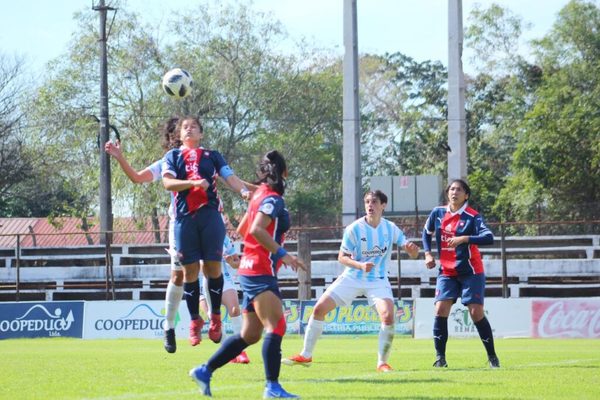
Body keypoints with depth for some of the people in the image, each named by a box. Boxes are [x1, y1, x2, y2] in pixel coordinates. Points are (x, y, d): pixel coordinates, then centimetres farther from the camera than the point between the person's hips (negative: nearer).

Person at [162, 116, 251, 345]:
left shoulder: (212, 156, 18)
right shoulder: (173, 156, 15)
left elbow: (230, 177, 6)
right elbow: (168, 182, 0)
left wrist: (243, 190, -16)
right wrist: (193, 182, -17)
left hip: (210, 214, 0)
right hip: (185, 217, 0)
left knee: (213, 266, -3)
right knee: (190, 269, 0)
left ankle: (215, 317, 9)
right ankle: (195, 321, 9)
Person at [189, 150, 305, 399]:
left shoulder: (260, 196, 16)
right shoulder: (273, 199, -11)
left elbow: (242, 230, 25)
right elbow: (257, 230, -25)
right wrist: (282, 254, -24)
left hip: (249, 270, 10)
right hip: (260, 272, -10)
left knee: (250, 335, 12)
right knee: (276, 326, -16)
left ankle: (204, 371, 16)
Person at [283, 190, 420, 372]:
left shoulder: (391, 229, -7)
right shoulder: (354, 229, -12)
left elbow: (412, 253, -5)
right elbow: (342, 257, -8)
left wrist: (412, 249, -30)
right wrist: (360, 265, -26)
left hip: (378, 280, 0)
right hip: (352, 277, 0)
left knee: (388, 316, -24)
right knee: (319, 308, -6)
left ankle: (382, 362, -7)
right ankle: (305, 356, 9)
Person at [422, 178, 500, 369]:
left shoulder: (472, 216, -12)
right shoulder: (438, 213, 3)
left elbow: (489, 237, -26)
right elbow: (427, 232, 21)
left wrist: (464, 239, -36)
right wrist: (428, 253, 8)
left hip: (471, 272, -4)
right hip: (446, 271, 4)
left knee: (476, 312, -8)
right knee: (440, 309, -11)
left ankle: (492, 356, 6)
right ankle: (440, 357, -5)